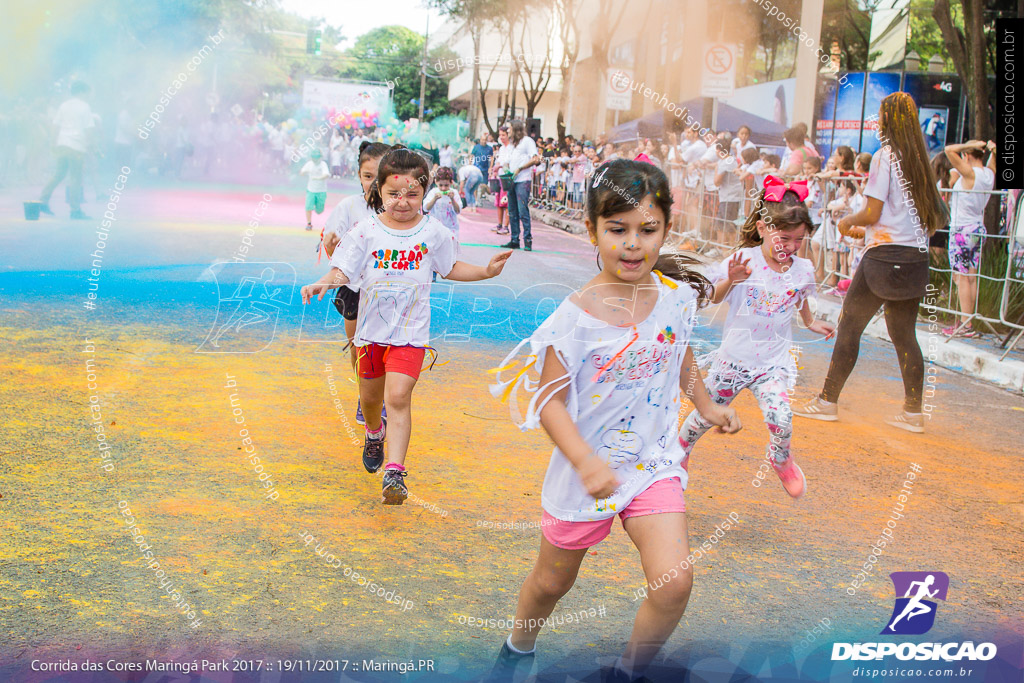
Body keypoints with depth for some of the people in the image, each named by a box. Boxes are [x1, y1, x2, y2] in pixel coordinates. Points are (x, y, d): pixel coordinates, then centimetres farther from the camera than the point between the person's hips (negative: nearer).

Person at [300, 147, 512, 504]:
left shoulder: (433, 232, -2)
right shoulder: (367, 231, -7)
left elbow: (451, 268, 13)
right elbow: (343, 270, -9)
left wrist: (486, 271, 1)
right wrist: (324, 283, -30)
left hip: (410, 331, -2)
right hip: (372, 328, 2)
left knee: (398, 397, -18)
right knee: (370, 395, 19)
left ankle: (395, 473, -16)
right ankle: (374, 433, 54)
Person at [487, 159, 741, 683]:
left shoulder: (675, 298, -5)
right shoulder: (576, 315, -20)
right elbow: (550, 402, -18)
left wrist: (707, 406, 23)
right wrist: (585, 462, -31)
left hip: (654, 461, 3)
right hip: (587, 467, -2)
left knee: (674, 583, -13)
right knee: (552, 582, 17)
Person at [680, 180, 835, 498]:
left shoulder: (803, 269, -4)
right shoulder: (743, 260, -15)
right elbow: (714, 297, -18)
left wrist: (810, 322, 33)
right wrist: (730, 280, -37)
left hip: (774, 361, 1)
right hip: (734, 357, -1)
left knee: (780, 417, -20)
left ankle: (781, 460, 13)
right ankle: (681, 448, 47)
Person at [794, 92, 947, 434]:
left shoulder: (885, 157, -10)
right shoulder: (919, 160, 12)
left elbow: (872, 213, -14)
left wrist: (847, 222, 8)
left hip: (885, 257, -7)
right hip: (916, 256, 7)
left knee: (849, 325, 2)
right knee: (904, 335, 11)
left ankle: (828, 401, 6)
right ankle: (913, 412, 11)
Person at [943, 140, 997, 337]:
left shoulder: (970, 173, -16)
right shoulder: (989, 174, 5)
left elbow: (949, 150, -23)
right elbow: (992, 163, 30)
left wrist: (970, 145, -13)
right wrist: (992, 149, 11)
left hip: (962, 230, -8)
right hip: (979, 229, 8)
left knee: (962, 277, -5)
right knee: (971, 278, 10)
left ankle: (965, 325, -5)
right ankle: (967, 321, 14)